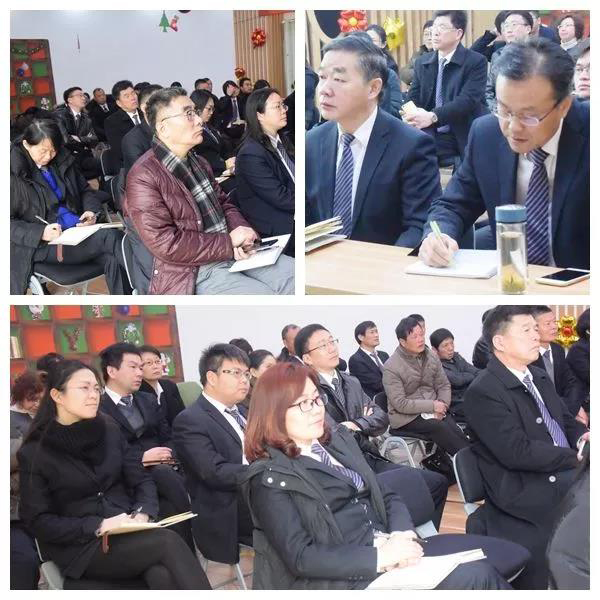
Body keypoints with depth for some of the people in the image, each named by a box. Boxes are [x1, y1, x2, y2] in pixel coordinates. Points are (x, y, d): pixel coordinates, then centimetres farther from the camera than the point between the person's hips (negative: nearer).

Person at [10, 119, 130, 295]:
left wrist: (91, 210, 1)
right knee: (111, 237, -25)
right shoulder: (14, 171, -6)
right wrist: (40, 233, -23)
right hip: (42, 244, -6)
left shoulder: (62, 159, 10)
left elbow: (84, 189, 23)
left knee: (112, 257, -25)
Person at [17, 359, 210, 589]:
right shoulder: (33, 453, -4)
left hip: (128, 532, 4)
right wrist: (98, 526, -16)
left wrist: (142, 514, -12)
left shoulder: (109, 429, 8)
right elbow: (38, 521, -6)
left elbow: (141, 481, 10)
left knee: (165, 575, -31)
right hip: (81, 547, -4)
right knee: (168, 542, -29)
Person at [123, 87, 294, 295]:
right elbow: (166, 245, -21)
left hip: (232, 253, 9)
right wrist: (229, 242, -16)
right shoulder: (143, 177, -15)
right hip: (192, 273, -8)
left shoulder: (199, 163, 14)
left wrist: (242, 230, -3)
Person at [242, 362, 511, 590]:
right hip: (340, 576, -7)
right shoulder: (269, 478, -8)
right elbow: (300, 557, -16)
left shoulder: (338, 441, 14)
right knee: (476, 576, -21)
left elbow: (386, 497, 14)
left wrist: (400, 535, -9)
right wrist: (379, 558, -22)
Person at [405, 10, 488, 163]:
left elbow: (468, 99, -17)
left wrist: (432, 116, -31)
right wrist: (410, 115, -19)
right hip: (431, 138, 3)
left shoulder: (476, 62, -4)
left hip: (466, 139, -3)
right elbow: (413, 98, 7)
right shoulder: (422, 62, 11)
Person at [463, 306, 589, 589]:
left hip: (567, 472, 8)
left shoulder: (539, 376, 14)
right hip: (529, 490, -8)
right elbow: (518, 452, -19)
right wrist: (578, 456, -17)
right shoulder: (483, 392, -13)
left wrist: (582, 437, -5)